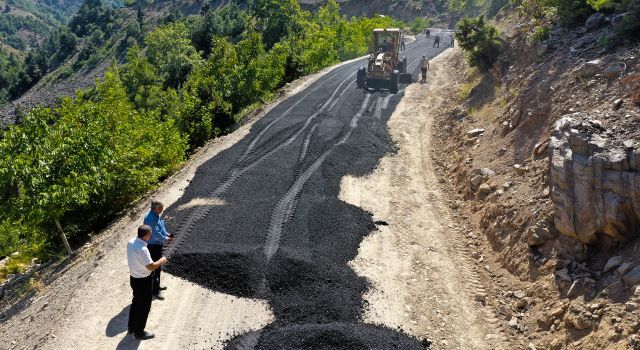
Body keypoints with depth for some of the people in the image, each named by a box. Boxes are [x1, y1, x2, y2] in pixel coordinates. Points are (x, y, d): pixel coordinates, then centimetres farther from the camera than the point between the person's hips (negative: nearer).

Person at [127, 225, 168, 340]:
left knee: (136, 302, 27)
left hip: (133, 278, 9)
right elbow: (151, 267, -28)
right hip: (143, 281, -8)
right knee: (144, 306, 11)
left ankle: (131, 326, 44)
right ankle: (139, 332, 27)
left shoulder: (131, 242, -6)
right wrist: (161, 261, -12)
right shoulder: (142, 249, -33)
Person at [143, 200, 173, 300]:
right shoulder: (150, 218, -28)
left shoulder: (156, 215, 3)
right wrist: (166, 239, -18)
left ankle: (157, 285, 39)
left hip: (158, 245, 10)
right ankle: (155, 291, 10)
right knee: (155, 268, 0)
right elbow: (156, 233, -29)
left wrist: (167, 234, 2)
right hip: (153, 246, -10)